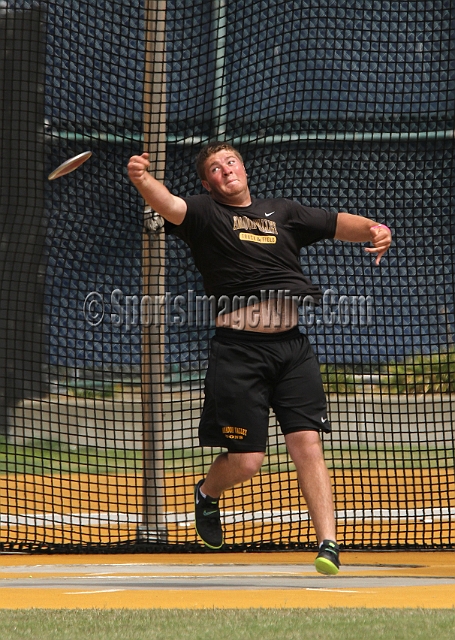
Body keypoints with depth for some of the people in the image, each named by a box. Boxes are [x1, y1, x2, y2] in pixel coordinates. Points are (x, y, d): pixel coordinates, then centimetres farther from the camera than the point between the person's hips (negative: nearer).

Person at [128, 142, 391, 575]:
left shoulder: (284, 213, 18)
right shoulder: (205, 213, 4)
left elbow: (337, 224, 16)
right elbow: (169, 206, -15)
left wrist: (373, 229, -7)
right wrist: (142, 180, -37)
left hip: (292, 347, 3)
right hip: (239, 349, -3)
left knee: (307, 444, -8)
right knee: (245, 461, -2)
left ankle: (328, 543, -7)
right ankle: (207, 493, 32)